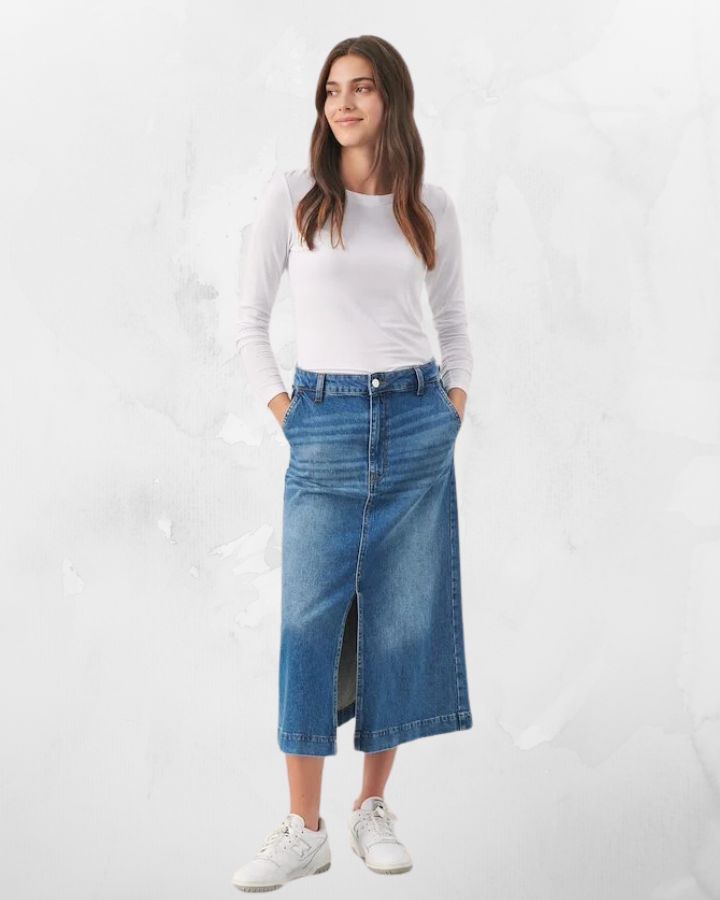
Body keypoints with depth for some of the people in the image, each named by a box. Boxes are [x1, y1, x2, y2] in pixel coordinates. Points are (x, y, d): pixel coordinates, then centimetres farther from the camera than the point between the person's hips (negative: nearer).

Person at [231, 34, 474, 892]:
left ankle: (374, 807, 18)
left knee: (402, 615, 5)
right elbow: (250, 319, 4)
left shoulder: (430, 207, 7)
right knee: (311, 619, -3)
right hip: (326, 425, -2)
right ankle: (303, 828, 6)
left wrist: (454, 406, 6)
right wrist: (284, 414, -3)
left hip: (417, 421, 2)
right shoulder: (291, 195, 0)